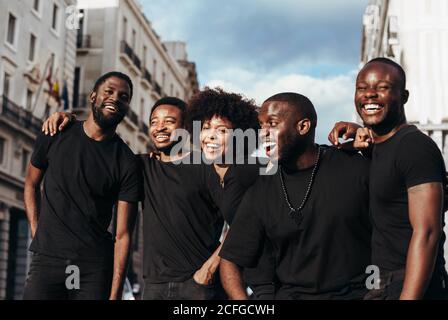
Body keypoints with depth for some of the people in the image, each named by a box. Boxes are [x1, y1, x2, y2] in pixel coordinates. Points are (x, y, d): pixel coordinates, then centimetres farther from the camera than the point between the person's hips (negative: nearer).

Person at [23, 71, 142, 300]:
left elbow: (123, 234, -7)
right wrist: (37, 233, 5)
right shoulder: (55, 137, 2)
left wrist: (115, 294, -12)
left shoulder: (127, 163, -4)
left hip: (96, 267, -1)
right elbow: (31, 184, 17)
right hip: (47, 259, 1)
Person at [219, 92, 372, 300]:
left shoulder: (355, 169, -1)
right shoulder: (260, 194, 5)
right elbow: (230, 261, 7)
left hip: (356, 292, -2)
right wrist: (241, 298, -10)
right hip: (292, 294, 2)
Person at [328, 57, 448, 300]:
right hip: (382, 284, 8)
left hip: (411, 288, -8)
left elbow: (426, 233, -21)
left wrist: (409, 296, -28)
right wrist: (355, 132, 12)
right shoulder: (375, 145, 10)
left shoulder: (416, 146, -15)